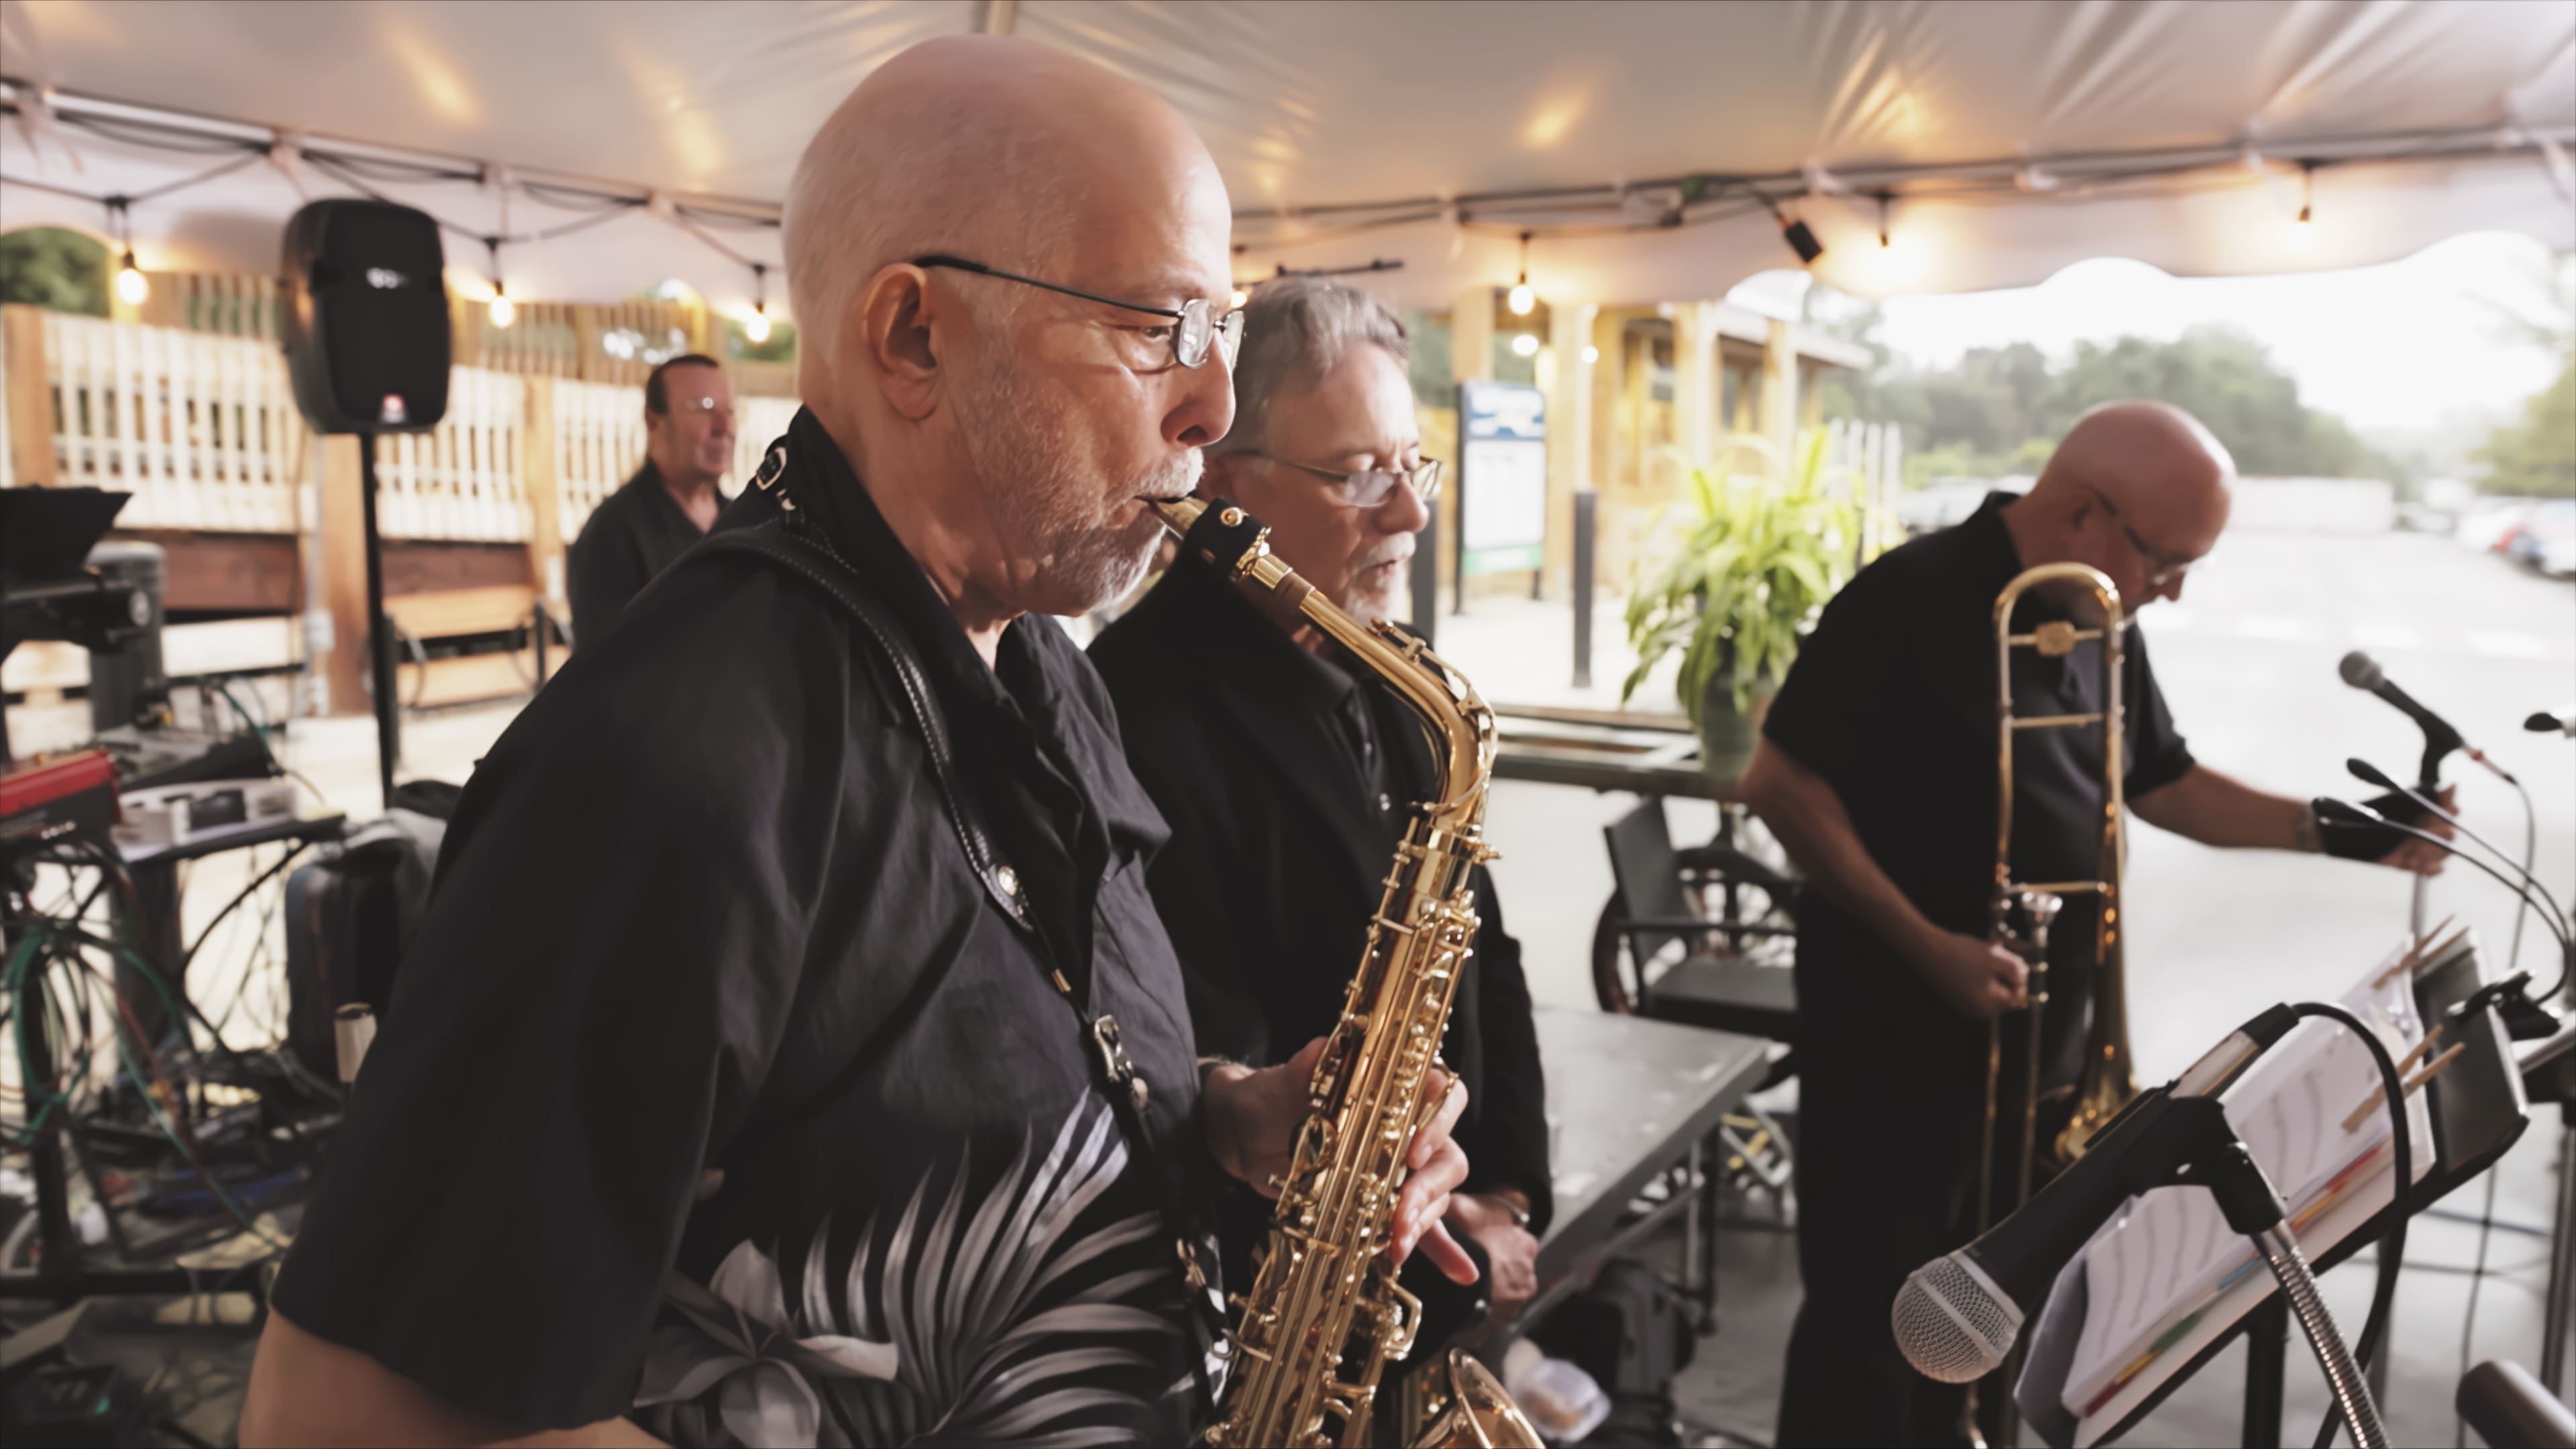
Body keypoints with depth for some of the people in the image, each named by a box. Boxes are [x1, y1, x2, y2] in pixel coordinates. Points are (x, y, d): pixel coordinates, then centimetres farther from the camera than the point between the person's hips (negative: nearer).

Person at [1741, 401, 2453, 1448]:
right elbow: (1779, 783, -20)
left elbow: (2161, 783, 18)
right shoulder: (1911, 601, -18)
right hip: (1898, 1038, -7)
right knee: (1869, 1322, 4)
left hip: (2034, 1039, 8)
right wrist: (1928, 947, -23)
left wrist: (2338, 833, 6)